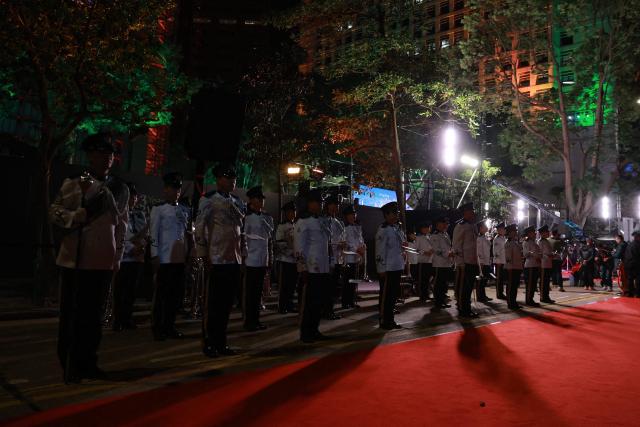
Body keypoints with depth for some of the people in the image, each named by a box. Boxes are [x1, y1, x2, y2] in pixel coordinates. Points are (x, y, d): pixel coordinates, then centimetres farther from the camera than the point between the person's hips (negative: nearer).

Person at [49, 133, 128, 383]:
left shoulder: (120, 189, 10)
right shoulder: (73, 184, 3)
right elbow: (54, 212, -1)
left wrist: (118, 257, 9)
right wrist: (79, 215, -17)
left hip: (103, 260, 2)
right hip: (74, 258, -2)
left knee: (93, 314, 9)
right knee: (70, 313, 4)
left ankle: (87, 363, 21)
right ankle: (69, 365, 15)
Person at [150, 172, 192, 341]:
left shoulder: (185, 211, 14)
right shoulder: (158, 209, 0)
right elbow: (154, 233, -5)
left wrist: (190, 253, 10)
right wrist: (155, 255, -11)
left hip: (181, 257, 5)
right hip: (165, 257, -5)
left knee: (177, 293, 8)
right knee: (162, 293, 1)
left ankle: (169, 326, 19)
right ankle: (157, 328, 10)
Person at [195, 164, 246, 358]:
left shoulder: (237, 202, 14)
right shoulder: (208, 200, -5)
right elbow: (199, 228, -7)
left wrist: (241, 253, 14)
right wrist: (204, 255, -9)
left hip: (234, 260, 6)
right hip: (216, 261, -6)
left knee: (227, 304, 11)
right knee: (212, 305, 3)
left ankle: (221, 343, 21)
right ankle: (208, 344, 14)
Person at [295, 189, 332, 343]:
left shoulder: (323, 221, 16)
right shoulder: (303, 221, -7)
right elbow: (299, 246, -12)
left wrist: (329, 265, 17)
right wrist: (303, 268, -15)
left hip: (324, 269, 7)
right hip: (311, 269, -7)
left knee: (321, 301, 10)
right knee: (309, 301, -1)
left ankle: (314, 330, 22)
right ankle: (305, 333, 10)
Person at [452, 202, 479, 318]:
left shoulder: (473, 226, 15)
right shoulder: (460, 226, -9)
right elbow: (456, 246, -12)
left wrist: (476, 262, 15)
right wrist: (461, 263, -15)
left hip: (473, 262, 8)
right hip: (464, 263, -8)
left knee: (469, 287, 14)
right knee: (462, 287, 1)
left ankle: (467, 309, 24)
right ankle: (462, 310, 8)